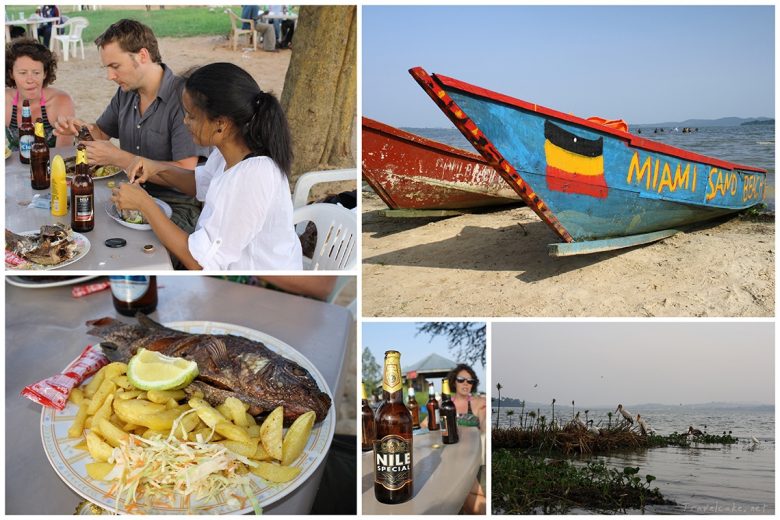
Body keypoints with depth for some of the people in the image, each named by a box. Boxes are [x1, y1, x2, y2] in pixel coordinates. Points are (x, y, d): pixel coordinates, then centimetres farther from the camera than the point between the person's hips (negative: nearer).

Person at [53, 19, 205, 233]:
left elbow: (185, 174, -24)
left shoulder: (183, 97, -17)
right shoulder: (126, 92, 9)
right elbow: (102, 132, 27)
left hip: (176, 205, -8)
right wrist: (78, 128, 2)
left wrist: (117, 157, -20)